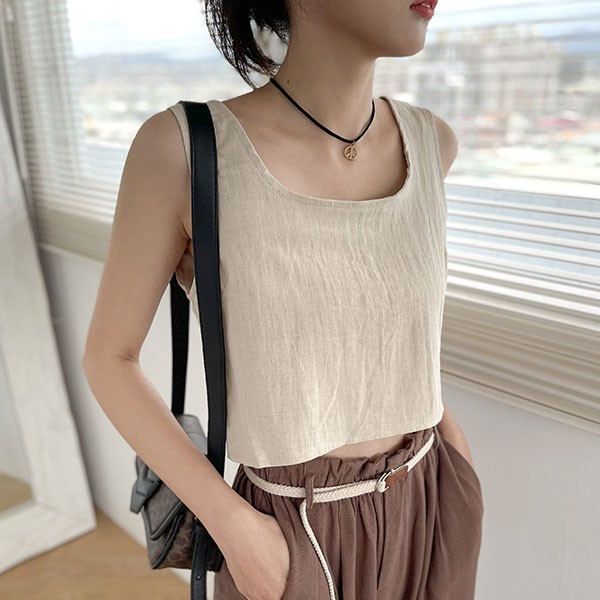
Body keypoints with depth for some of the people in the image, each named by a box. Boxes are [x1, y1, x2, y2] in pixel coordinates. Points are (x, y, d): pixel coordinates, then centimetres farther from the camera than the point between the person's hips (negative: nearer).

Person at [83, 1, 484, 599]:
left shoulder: (430, 141, -8)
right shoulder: (181, 146, -22)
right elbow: (107, 358, -11)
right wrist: (235, 529, -15)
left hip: (427, 509, 5)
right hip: (295, 539, -4)